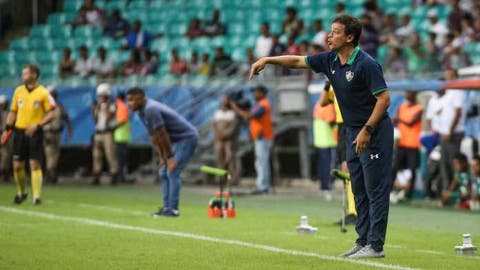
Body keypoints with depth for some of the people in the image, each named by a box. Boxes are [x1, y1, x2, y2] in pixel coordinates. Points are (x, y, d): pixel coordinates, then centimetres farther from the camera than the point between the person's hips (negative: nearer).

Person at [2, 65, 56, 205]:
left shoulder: (43, 93, -6)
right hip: (19, 131, 4)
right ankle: (21, 192, 23)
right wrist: (7, 127, 7)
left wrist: (37, 126, -17)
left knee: (35, 164, -8)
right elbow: (13, 112, 17)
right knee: (17, 166, 4)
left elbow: (51, 114, -7)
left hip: (34, 132, -4)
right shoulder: (18, 91, 8)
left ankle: (37, 196, -6)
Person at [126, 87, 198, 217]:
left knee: (172, 172, -15)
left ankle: (173, 209, -13)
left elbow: (162, 135, -23)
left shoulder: (151, 110, -25)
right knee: (164, 172, 11)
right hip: (177, 140, 10)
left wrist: (170, 157, -18)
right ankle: (166, 207, 14)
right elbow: (154, 136, 11)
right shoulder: (143, 112, 6)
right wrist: (161, 157, 8)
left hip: (187, 138, -10)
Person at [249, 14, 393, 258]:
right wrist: (267, 60, 6)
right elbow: (298, 61, 15)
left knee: (376, 189, -7)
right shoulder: (330, 60, 5)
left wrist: (367, 130, -22)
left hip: (374, 131, -9)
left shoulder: (366, 64, -19)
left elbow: (384, 99, -20)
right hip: (353, 132, 9)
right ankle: (363, 241, 14)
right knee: (359, 190, 10)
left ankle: (375, 245, -7)